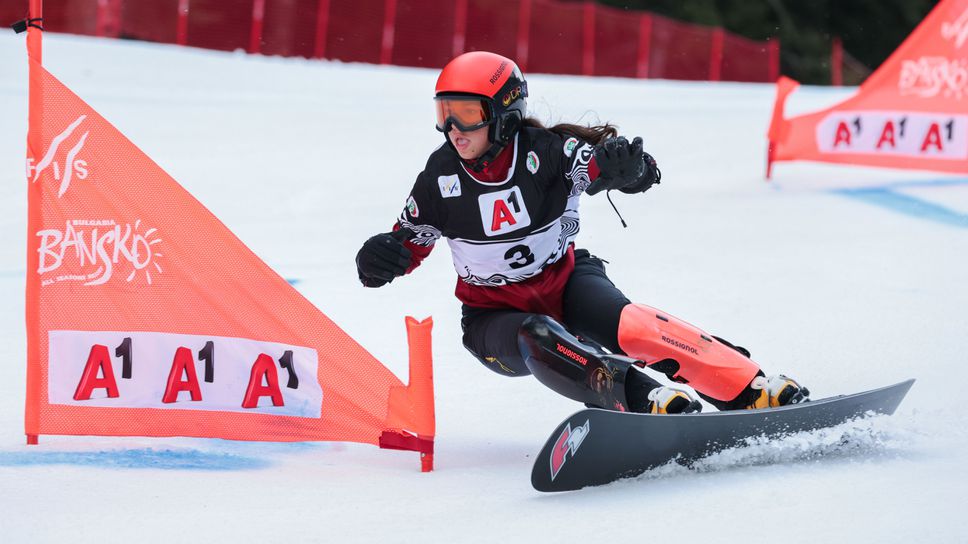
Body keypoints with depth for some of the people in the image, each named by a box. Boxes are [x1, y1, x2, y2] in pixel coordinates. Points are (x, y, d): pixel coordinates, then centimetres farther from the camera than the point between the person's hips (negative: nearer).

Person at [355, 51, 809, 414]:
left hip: (564, 283, -2)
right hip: (494, 316, 2)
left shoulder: (543, 151, -17)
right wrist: (379, 259, -22)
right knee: (538, 339, -34)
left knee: (626, 325, -31)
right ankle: (647, 401, -47)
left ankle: (754, 390, -34)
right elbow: (409, 243, 2)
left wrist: (623, 165, -54)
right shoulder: (441, 178, -10)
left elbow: (603, 163, -30)